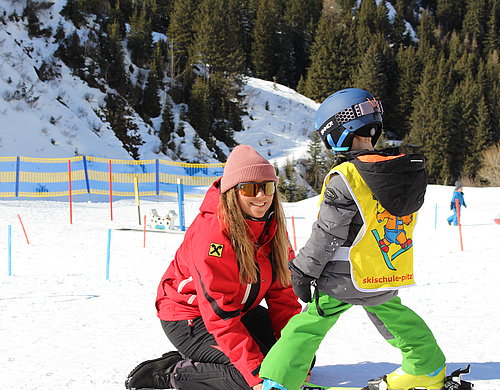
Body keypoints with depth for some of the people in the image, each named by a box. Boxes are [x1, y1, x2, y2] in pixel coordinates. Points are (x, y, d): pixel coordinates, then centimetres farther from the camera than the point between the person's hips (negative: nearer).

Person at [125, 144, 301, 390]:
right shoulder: (212, 233, -30)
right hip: (189, 318, -9)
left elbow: (282, 292, -2)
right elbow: (221, 316, -32)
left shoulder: (272, 226, -5)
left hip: (240, 310, 9)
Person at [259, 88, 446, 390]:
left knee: (310, 323, 1)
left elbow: (327, 234, -18)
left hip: (346, 275, -6)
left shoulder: (345, 178, -21)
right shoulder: (408, 171, 0)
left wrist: (304, 271, -6)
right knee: (394, 315, 28)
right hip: (390, 276, 6)